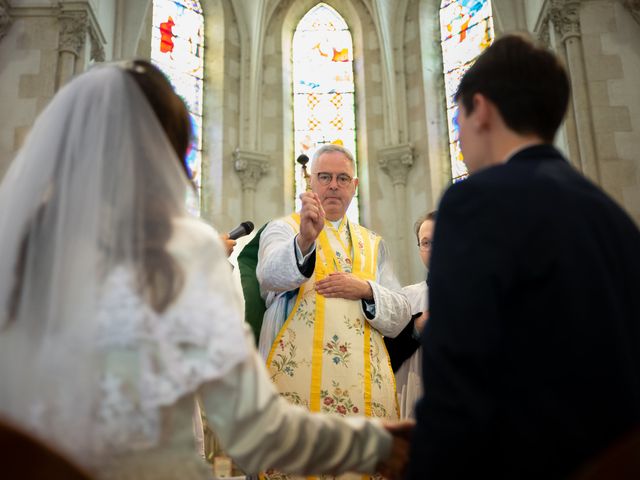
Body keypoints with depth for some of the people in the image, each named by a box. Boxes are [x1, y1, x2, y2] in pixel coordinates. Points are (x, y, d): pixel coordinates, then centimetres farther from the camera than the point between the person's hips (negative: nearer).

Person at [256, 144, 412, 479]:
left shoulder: (372, 244, 15)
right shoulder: (282, 229, 4)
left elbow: (400, 316, 8)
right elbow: (271, 275, -19)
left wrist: (365, 290, -10)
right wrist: (304, 240, -39)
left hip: (365, 386, 4)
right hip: (297, 381, -3)